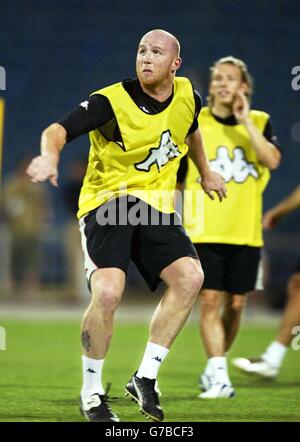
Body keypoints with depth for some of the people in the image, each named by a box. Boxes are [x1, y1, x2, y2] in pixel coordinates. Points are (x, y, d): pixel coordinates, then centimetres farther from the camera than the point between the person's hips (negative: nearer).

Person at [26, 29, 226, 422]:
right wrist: (50, 154, -47)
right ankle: (91, 393, -3)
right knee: (108, 291, -25)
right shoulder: (112, 102, -14)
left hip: (156, 206, 5)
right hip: (106, 202, -5)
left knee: (190, 276, -19)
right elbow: (58, 130, -25)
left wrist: (206, 172, 40)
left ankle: (145, 378, -6)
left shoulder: (187, 95, 4)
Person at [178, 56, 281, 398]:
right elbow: (174, 180, 7)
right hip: (205, 231, -2)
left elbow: (272, 160, -13)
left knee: (236, 304, 6)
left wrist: (245, 121, -13)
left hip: (245, 232, 2)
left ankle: (213, 368, 25)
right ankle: (219, 377, -13)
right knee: (210, 301, -11)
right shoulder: (193, 124, 3)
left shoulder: (259, 122, 6)